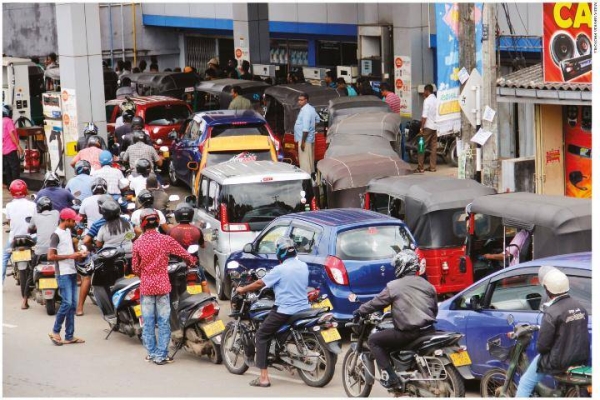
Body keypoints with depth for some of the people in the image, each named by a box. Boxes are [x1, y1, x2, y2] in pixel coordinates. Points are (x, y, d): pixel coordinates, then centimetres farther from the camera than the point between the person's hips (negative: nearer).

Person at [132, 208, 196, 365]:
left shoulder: (138, 243, -3)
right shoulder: (165, 240, -8)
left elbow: (135, 268, 3)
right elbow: (184, 254, -2)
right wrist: (192, 261, 20)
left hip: (145, 286, 1)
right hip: (162, 285, -1)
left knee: (148, 321, 10)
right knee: (163, 322, 2)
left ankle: (152, 352, 14)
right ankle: (161, 355, 1)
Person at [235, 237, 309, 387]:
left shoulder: (280, 270, -13)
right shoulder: (303, 266, 5)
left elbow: (260, 283, -6)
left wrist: (242, 289, 9)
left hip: (284, 311, -7)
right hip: (303, 308, 7)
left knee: (262, 336, 2)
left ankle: (264, 377, -7)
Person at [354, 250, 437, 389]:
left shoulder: (394, 286, -3)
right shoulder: (427, 285, 14)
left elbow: (376, 303, 5)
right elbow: (434, 309, 22)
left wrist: (359, 311, 22)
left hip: (408, 333, -6)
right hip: (429, 330, 6)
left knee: (373, 340, 6)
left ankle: (390, 376, -4)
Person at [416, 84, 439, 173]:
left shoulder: (427, 100, -12)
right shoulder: (437, 101, 9)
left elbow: (424, 116, -16)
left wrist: (421, 128, -13)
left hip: (428, 126, -7)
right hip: (435, 126, 7)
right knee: (433, 147, 9)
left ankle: (420, 168, -4)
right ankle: (432, 167, 8)